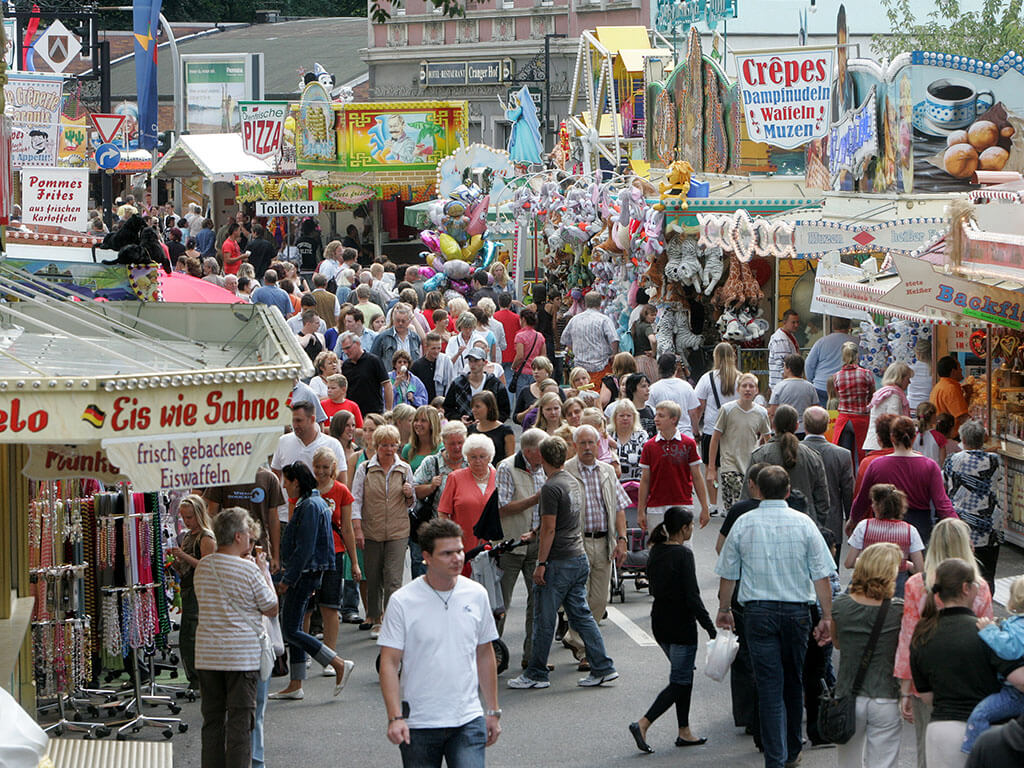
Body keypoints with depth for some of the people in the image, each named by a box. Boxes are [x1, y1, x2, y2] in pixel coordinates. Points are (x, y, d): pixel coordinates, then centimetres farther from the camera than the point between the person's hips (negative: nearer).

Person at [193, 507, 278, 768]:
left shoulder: (202, 567, 4)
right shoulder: (248, 570, -13)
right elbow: (271, 608, -4)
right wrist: (261, 570, 6)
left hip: (206, 655, 5)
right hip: (242, 656, -5)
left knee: (212, 719, 12)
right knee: (240, 720, 0)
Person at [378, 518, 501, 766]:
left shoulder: (477, 595, 5)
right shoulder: (403, 601, -6)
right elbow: (389, 663, -7)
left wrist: (493, 711, 15)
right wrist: (395, 717, -16)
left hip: (468, 720, 2)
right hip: (419, 724, -2)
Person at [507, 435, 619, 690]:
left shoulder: (551, 488, -16)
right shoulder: (574, 483, 12)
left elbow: (549, 529, -18)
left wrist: (540, 564, -14)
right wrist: (536, 533, 33)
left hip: (558, 561, -9)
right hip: (579, 557, 9)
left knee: (544, 619, 1)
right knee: (581, 614, 12)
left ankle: (536, 674, 7)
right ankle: (602, 667, 8)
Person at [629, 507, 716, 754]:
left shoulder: (656, 551, 6)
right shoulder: (683, 554, -17)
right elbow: (692, 596, -19)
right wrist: (710, 626, -13)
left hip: (659, 622, 8)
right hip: (681, 625, -8)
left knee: (684, 676, 18)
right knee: (680, 681, -1)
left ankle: (684, 731, 19)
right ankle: (643, 724, -12)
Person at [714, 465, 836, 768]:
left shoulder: (743, 524, -1)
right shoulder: (803, 523, -2)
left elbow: (728, 574, 5)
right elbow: (821, 575, -5)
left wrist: (723, 609, 19)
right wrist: (827, 617, 0)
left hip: (757, 612, -1)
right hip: (796, 610, 1)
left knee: (769, 685, -1)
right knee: (793, 681, 16)